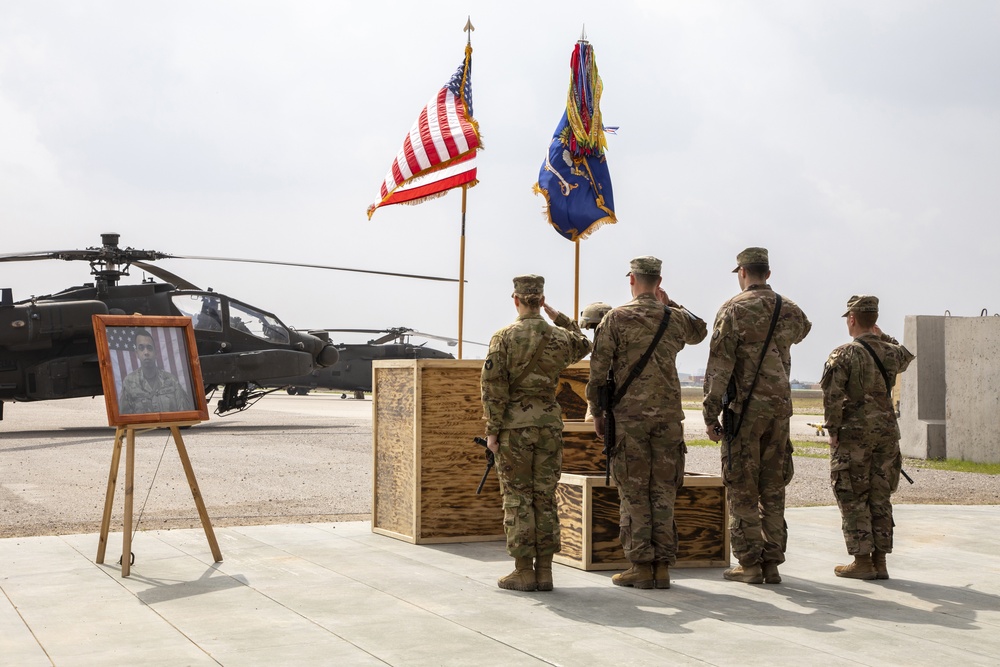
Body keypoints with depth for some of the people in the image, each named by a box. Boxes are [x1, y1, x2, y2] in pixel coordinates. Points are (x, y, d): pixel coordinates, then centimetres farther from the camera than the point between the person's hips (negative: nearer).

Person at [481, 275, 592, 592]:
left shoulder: (504, 337, -7)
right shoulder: (559, 337, 2)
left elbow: (493, 387, -10)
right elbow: (583, 345, 27)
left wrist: (492, 430, -5)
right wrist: (559, 318, 26)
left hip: (514, 424, -3)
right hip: (549, 422, 3)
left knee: (518, 498, 2)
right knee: (545, 497, 8)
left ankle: (523, 571, 3)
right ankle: (544, 571, 9)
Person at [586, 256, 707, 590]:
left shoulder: (617, 318, -3)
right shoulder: (675, 318, 7)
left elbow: (598, 370, -5)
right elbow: (700, 331, 32)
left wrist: (597, 412, 4)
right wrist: (670, 304, 27)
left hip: (629, 415, -3)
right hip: (668, 415, 3)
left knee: (634, 493, 1)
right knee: (664, 492, 6)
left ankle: (641, 566, 0)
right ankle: (663, 566, 7)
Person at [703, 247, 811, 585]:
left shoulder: (734, 309, -7)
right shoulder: (790, 310, 8)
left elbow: (719, 365, -11)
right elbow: (802, 329, 33)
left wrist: (710, 413, -9)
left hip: (746, 407, -5)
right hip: (780, 405, 5)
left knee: (742, 488, 1)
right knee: (773, 487, 10)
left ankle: (749, 564, 2)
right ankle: (772, 563, 11)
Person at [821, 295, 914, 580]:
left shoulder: (844, 354, -11)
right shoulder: (891, 352, 5)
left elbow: (832, 397, -15)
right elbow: (906, 356, 31)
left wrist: (833, 431, -6)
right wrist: (881, 335, 29)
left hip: (854, 434, -5)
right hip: (887, 432, 5)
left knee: (853, 500, 2)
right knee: (880, 498, 10)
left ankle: (862, 561, 1)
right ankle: (880, 561, 12)